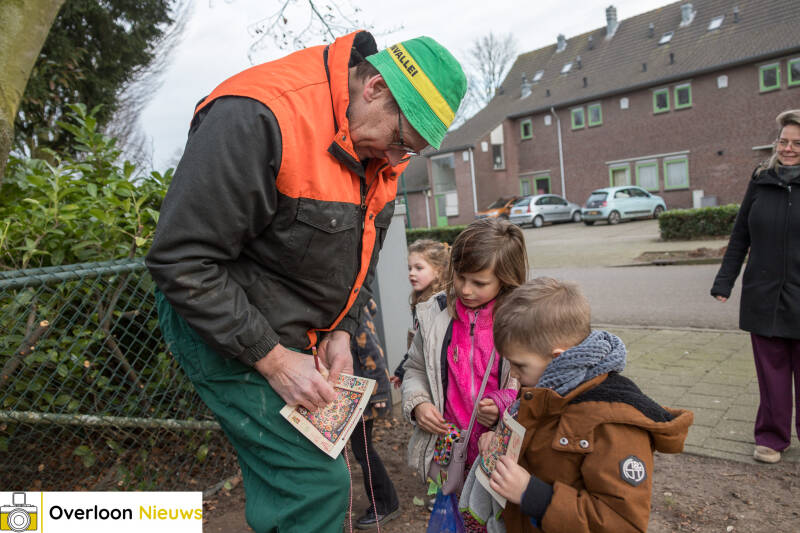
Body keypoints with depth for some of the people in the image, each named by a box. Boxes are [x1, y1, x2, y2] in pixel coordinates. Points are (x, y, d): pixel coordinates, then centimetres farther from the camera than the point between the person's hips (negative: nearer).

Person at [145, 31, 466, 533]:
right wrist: (272, 359, -21)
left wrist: (340, 333, 2)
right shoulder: (257, 118, -27)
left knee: (282, 477, 19)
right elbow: (181, 261, -25)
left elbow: (360, 253, 14)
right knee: (316, 483, -8)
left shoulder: (382, 151, 1)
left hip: (296, 334, 8)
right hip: (223, 327, -7)